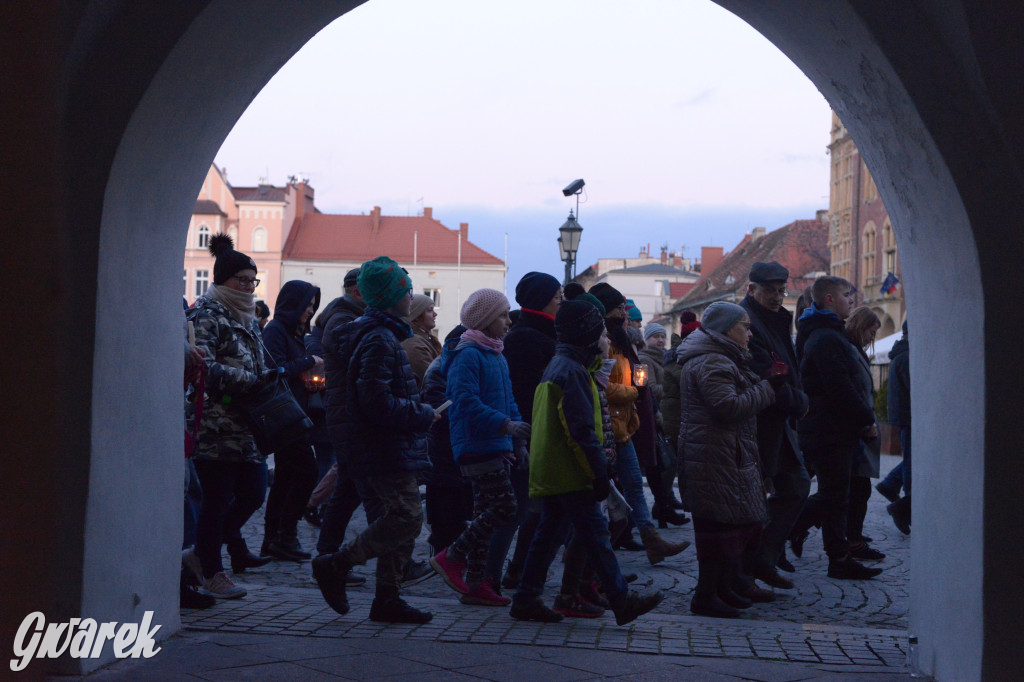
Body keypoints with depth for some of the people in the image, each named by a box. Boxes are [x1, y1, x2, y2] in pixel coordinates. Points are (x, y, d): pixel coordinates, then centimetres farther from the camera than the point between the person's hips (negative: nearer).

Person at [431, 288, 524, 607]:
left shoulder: (497, 356, 18)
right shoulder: (468, 356, -13)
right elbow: (466, 402, -21)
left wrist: (518, 441, 16)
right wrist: (505, 425, -26)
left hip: (496, 447, 10)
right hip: (477, 446, -10)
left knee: (486, 513, 10)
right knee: (503, 508, -14)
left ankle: (474, 583, 14)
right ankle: (451, 557, -3)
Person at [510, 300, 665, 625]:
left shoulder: (557, 366, 17)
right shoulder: (572, 371, -16)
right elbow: (581, 430, -20)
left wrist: (598, 467, 23)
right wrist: (599, 473, -17)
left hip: (550, 472, 10)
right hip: (570, 474, -10)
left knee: (549, 532, 12)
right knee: (595, 532, -6)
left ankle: (527, 598, 14)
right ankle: (622, 601, -2)